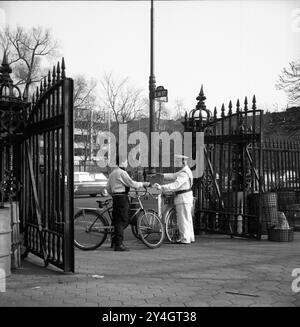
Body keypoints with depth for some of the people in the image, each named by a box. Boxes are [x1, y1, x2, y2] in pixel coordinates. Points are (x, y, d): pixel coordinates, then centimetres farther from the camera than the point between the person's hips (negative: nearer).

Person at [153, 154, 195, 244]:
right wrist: (162, 175, 13)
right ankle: (190, 237, 27)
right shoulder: (186, 171, 12)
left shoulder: (184, 174, -22)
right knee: (187, 218, 17)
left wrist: (162, 187, -40)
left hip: (183, 198, -11)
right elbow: (174, 176, 20)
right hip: (186, 196, 11)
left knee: (183, 219, -3)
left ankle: (185, 239, 3)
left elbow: (176, 185, -33)